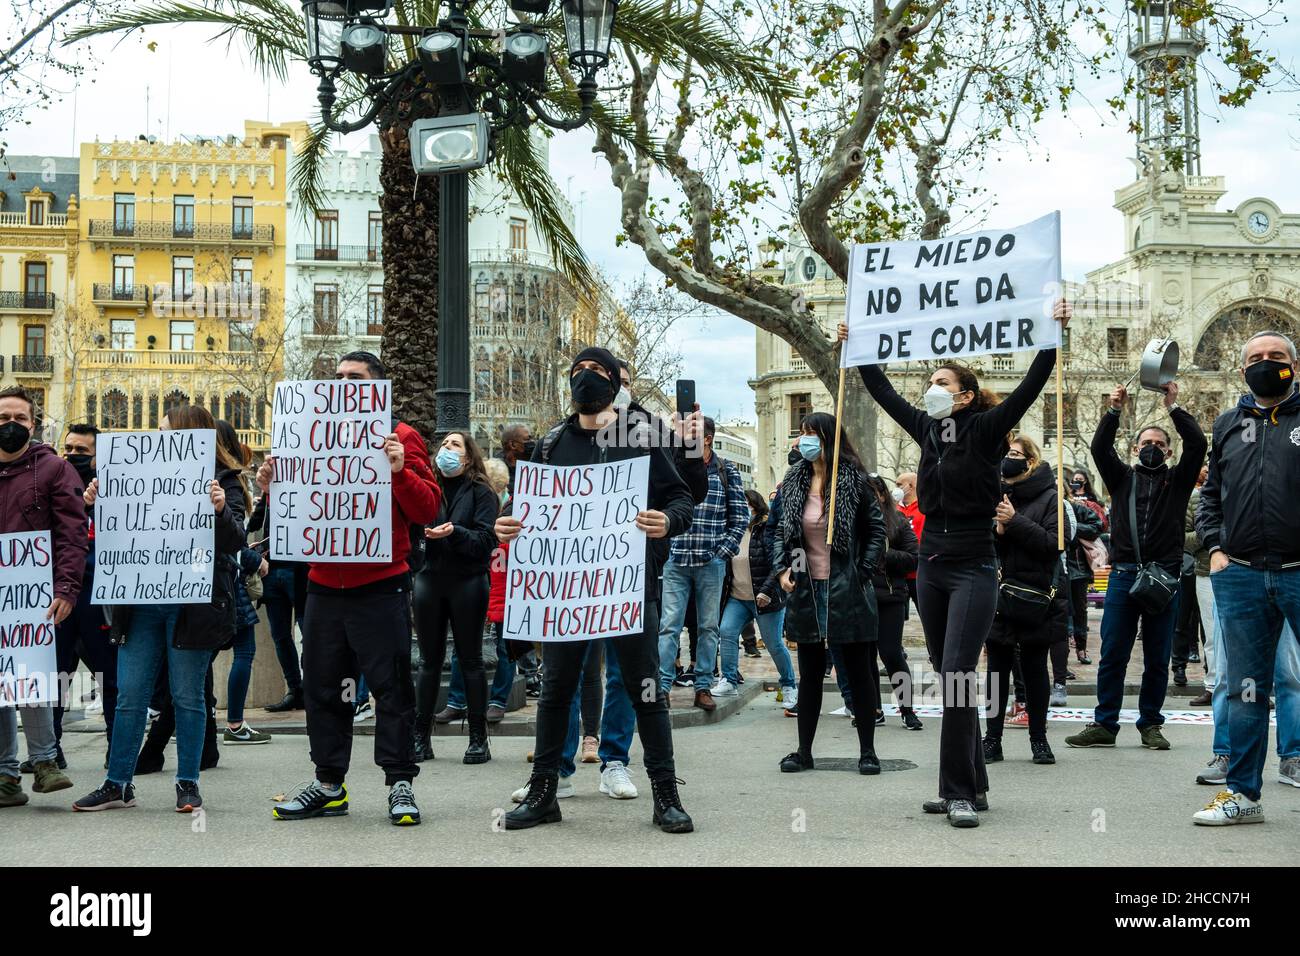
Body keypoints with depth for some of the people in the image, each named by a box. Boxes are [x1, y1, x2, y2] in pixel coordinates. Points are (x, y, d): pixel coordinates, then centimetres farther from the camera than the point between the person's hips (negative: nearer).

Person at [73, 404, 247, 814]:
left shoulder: (223, 482, -2)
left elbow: (235, 541, -9)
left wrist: (221, 510, -28)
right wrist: (98, 504, -2)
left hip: (192, 606, -4)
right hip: (142, 600, 5)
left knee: (187, 695, 3)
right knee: (129, 696, 6)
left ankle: (188, 783, 13)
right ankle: (117, 784, 13)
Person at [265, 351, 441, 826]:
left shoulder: (400, 437, -1)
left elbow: (427, 510, -8)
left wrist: (400, 470, -23)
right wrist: (273, 488, 0)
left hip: (381, 587, -5)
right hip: (324, 585, 5)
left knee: (391, 687, -1)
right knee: (323, 687, 10)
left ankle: (400, 785, 6)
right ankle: (328, 784, 19)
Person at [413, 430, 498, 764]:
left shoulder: (482, 493, 2)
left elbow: (485, 540, -8)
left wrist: (454, 532, -23)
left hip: (467, 582, -3)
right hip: (430, 578, 3)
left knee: (470, 659, 2)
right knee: (429, 659, 6)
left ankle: (478, 739, 7)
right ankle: (421, 737, 11)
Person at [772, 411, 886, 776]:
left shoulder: (853, 480, -6)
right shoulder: (793, 482, 6)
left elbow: (876, 530, -1)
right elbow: (781, 532, 14)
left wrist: (862, 574, -8)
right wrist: (781, 569, 0)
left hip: (846, 593, -4)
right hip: (807, 591, 4)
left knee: (859, 673, 4)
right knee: (810, 674, 10)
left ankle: (868, 752, 12)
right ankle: (804, 751, 17)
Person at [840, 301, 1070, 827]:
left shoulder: (985, 429, -6)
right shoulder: (927, 428, 10)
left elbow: (1029, 388, -17)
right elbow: (883, 392, 21)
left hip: (973, 570, -7)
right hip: (931, 567, 7)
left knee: (957, 676, -13)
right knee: (949, 678, 9)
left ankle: (961, 792, -8)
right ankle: (972, 784, 17)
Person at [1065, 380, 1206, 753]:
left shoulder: (1177, 480, 13)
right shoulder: (1122, 478, 15)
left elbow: (1197, 444, -2)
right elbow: (1100, 448, 0)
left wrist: (1174, 407, -6)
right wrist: (1113, 411, -11)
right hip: (1123, 575, 0)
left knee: (1157, 658, 5)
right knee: (1112, 655, 0)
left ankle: (1150, 724, 14)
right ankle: (1104, 725, 4)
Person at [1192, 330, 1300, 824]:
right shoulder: (1228, 426, 16)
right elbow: (1210, 494, 21)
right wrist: (1215, 548, 7)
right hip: (1240, 575, 4)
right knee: (1244, 690, 8)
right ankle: (1243, 793, 15)